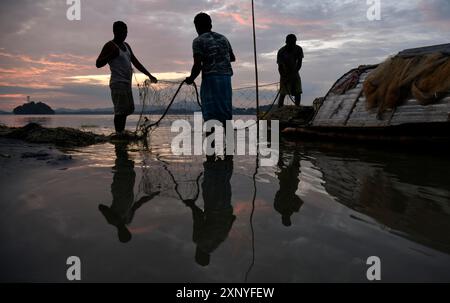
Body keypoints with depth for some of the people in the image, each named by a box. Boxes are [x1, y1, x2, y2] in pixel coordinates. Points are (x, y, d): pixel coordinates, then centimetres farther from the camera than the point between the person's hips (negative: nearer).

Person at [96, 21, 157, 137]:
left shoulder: (126, 46, 19)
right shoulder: (110, 46, -3)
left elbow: (136, 62, 22)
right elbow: (98, 64, -8)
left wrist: (149, 75, 17)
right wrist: (112, 55, -20)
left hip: (127, 83, 9)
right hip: (118, 83, -9)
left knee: (128, 109, 10)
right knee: (120, 111, -12)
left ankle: (122, 134, 16)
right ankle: (119, 135, -10)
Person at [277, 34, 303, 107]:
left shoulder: (298, 49, -10)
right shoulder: (281, 51, -18)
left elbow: (299, 63, -9)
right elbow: (280, 66, -18)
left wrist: (294, 73, -18)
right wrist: (284, 77, -27)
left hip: (294, 73, 3)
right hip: (284, 74, -3)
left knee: (298, 92, -5)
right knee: (283, 93, -12)